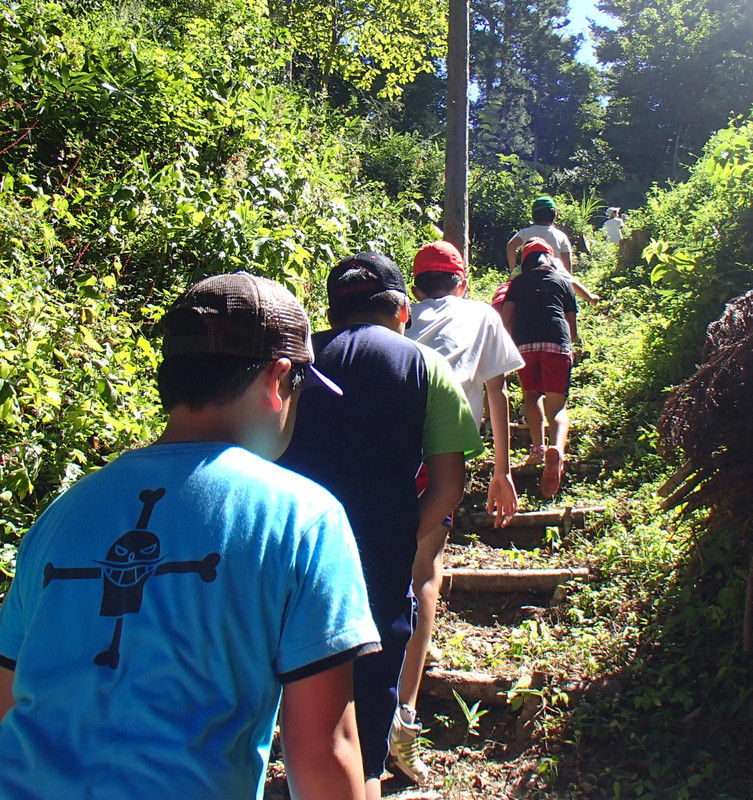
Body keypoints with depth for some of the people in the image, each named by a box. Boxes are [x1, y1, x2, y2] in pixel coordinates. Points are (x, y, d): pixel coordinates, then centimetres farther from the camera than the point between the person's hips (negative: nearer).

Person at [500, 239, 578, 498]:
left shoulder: (518, 282, 23)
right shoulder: (563, 282, 23)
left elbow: (506, 316, 13)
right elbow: (572, 325, 24)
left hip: (523, 343, 1)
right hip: (557, 342, -1)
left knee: (531, 395, 22)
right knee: (557, 406, -4)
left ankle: (538, 447, 10)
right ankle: (557, 448, -31)